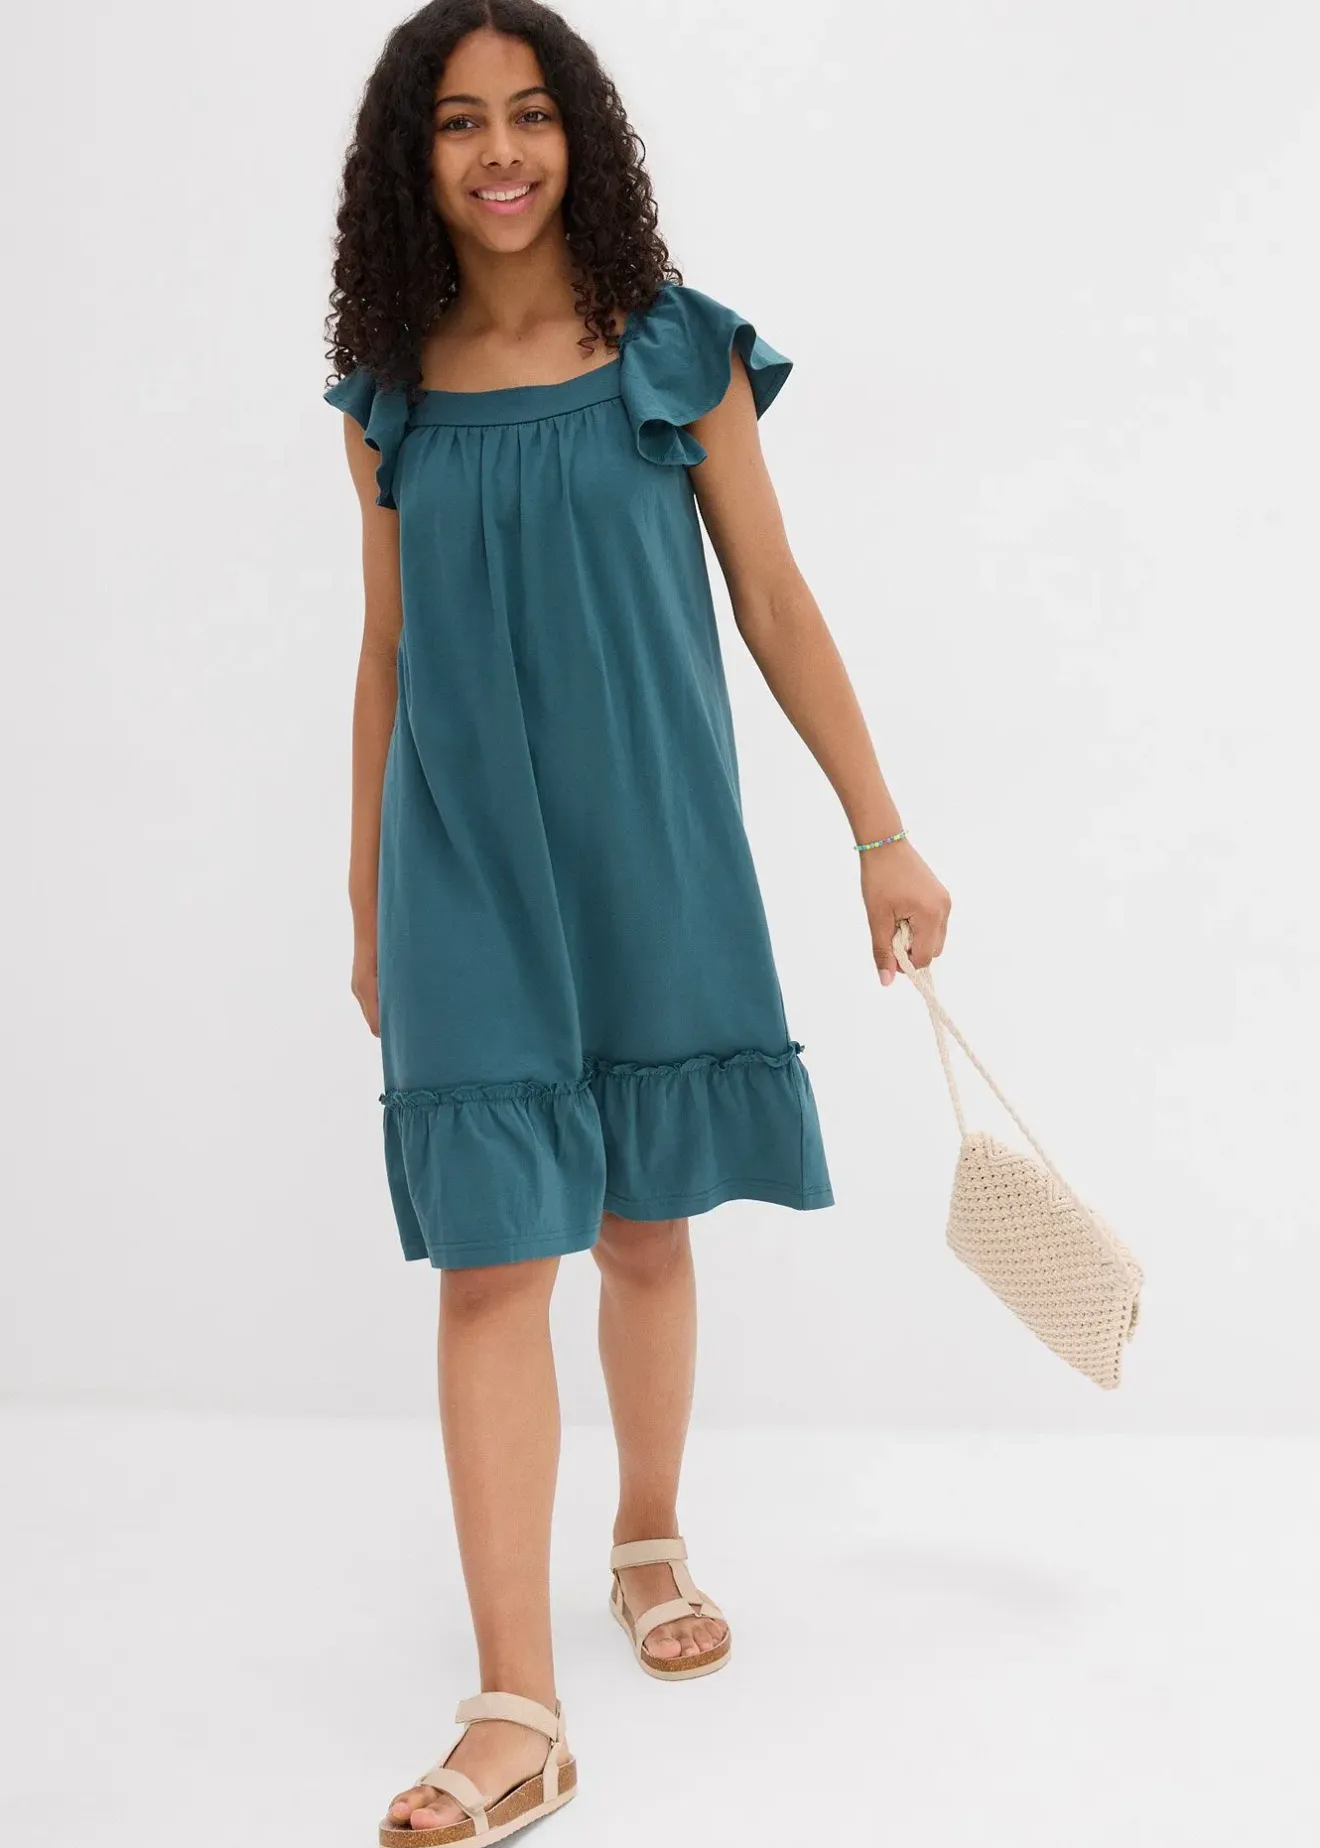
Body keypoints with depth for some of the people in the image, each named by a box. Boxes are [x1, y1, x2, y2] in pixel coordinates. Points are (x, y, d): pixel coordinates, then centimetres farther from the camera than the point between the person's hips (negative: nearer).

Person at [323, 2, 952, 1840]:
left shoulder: (681, 354, 0)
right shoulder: (391, 393, 5)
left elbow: (775, 606, 3)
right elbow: (388, 653, 11)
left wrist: (883, 832, 0)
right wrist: (367, 904, 13)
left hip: (651, 854, 0)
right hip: (469, 865, 1)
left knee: (646, 1226, 11)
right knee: (491, 1260, -5)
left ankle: (651, 1542, 36)